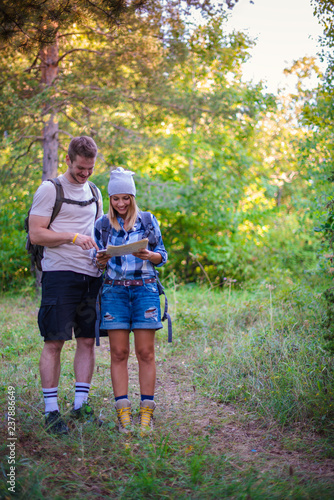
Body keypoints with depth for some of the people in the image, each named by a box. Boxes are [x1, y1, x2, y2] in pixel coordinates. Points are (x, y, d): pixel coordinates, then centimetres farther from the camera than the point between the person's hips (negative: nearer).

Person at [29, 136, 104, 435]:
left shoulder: (94, 192, 18)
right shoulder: (50, 189, -1)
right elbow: (36, 234, -8)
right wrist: (73, 237, -17)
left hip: (91, 276, 6)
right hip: (60, 275, -6)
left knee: (87, 341, 6)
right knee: (54, 342, -4)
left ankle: (81, 404, 16)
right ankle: (51, 410, 3)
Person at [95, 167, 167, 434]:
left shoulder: (148, 221, 7)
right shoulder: (102, 225, 9)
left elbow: (162, 256, 7)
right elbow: (98, 261, 13)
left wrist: (147, 255, -13)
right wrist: (101, 260, -10)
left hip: (144, 289, -1)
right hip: (114, 291, 1)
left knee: (145, 352, -2)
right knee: (119, 353, -1)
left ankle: (147, 412, 6)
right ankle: (123, 413, 5)